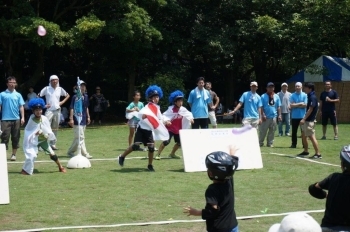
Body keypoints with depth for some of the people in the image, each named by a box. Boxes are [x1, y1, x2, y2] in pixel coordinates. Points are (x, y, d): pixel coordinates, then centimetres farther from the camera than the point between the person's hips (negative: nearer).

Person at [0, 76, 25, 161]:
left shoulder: (18, 95, 8)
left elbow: (21, 106, 6)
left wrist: (22, 117, -3)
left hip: (16, 119, 2)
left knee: (15, 138, 6)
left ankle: (14, 154, 15)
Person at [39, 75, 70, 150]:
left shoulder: (60, 89, 7)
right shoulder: (46, 89, -2)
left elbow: (67, 95, 20)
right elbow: (38, 96, -1)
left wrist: (62, 102, 7)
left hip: (57, 111, 4)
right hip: (49, 110, -4)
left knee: (55, 128, 9)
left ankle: (53, 144, 16)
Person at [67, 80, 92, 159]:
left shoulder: (86, 97, 11)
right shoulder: (75, 97, -10)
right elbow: (72, 108, -12)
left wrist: (88, 117, 20)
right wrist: (71, 119, -17)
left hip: (84, 120, 8)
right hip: (77, 120, -8)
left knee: (78, 138, 14)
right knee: (80, 137, -8)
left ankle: (70, 152, 25)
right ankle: (84, 153, -8)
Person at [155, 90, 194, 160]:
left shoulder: (183, 109, -3)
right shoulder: (171, 109, -20)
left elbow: (189, 114, 8)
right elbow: (164, 115, -26)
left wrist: (191, 118, -12)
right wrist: (166, 121, -45)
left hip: (178, 129, 7)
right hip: (170, 128, -7)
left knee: (180, 142, 12)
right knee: (166, 141, -21)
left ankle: (172, 154, 34)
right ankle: (158, 154, -12)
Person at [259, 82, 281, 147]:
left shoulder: (276, 96, 10)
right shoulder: (263, 96, -2)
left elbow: (278, 107, 12)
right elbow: (261, 107, -4)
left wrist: (279, 115, 4)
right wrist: (263, 115, -13)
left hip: (274, 117, 4)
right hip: (266, 117, -4)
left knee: (272, 131, 8)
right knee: (262, 131, -3)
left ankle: (270, 143, 16)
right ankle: (260, 143, 4)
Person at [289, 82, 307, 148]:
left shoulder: (305, 95, 1)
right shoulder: (292, 95, 3)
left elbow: (305, 105, -9)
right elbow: (291, 105, -6)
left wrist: (295, 105, -8)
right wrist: (300, 104, -10)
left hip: (303, 116, -1)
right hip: (294, 116, 1)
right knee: (294, 131, 5)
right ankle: (294, 144, 13)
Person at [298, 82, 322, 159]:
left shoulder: (313, 97, -16)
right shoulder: (310, 96, 13)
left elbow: (310, 109, -21)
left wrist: (304, 119, -23)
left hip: (309, 121, -11)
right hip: (307, 120, 11)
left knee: (312, 137, -10)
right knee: (303, 135, 18)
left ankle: (318, 154, -9)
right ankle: (306, 151, 28)